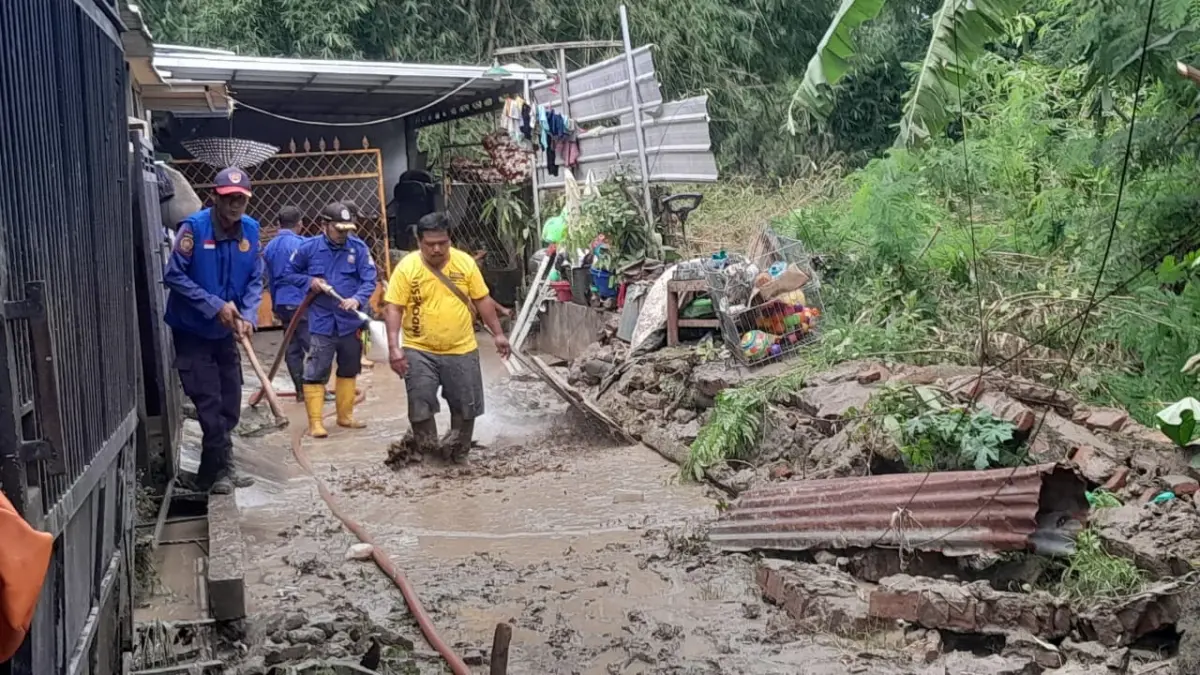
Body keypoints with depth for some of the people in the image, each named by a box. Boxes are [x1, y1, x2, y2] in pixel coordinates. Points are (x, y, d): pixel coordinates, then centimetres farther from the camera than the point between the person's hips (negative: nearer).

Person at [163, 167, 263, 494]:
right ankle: (220, 469, 6)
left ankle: (213, 471, 24)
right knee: (209, 402, -6)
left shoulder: (250, 229, -4)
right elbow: (173, 275, -18)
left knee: (230, 403, 10)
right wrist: (215, 306, -22)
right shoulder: (194, 226, -19)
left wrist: (248, 316, -15)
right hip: (192, 330, -5)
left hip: (226, 331, 6)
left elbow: (255, 280, 1)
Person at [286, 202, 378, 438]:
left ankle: (345, 415, 31)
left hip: (350, 321, 2)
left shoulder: (358, 248, -5)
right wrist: (309, 281, -9)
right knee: (316, 372, -5)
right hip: (322, 321, -2)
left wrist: (357, 299, -28)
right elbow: (291, 273, 10)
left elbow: (369, 279, -10)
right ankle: (315, 422, 3)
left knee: (349, 370, 15)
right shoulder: (308, 248, -4)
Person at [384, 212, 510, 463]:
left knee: (466, 405, 9)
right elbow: (393, 308, -10)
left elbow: (482, 300, 5)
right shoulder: (406, 267, -10)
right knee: (420, 407, -2)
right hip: (419, 351, -2)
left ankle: (458, 456, 28)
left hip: (462, 350, 2)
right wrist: (394, 347, -20)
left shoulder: (466, 262, -3)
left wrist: (498, 334, 5)